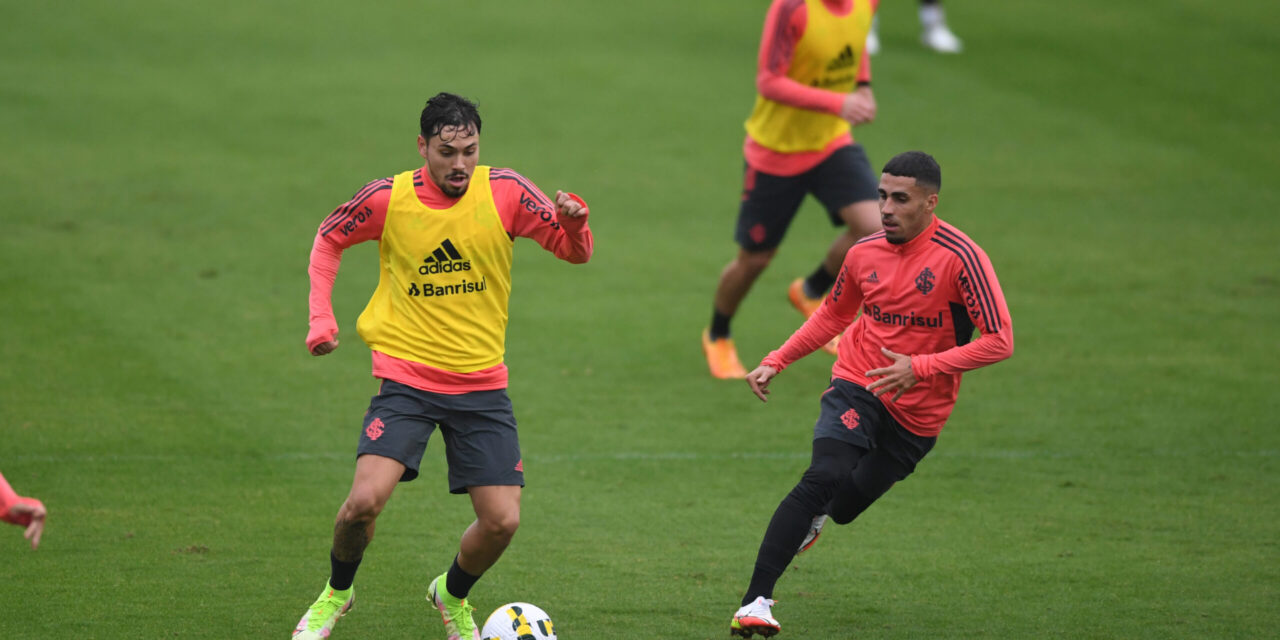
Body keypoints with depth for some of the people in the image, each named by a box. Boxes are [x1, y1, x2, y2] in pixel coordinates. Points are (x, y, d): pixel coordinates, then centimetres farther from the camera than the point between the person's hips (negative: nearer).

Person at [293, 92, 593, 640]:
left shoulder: (505, 193, -7)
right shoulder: (387, 199, -8)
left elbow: (575, 252, -2)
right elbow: (328, 240, 11)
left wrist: (573, 221, -25)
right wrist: (322, 317, 0)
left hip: (481, 384, 2)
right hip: (405, 376, -2)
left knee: (502, 521, -5)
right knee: (365, 500, -21)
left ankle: (452, 595, 28)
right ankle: (336, 593, 10)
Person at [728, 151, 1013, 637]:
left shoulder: (959, 258, -17)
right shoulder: (865, 253, -2)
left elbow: (1000, 341, -19)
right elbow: (833, 314, 18)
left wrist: (922, 368, -26)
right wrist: (777, 361, 9)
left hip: (918, 412, -1)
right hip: (857, 383, 1)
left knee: (842, 508, 12)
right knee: (824, 477, -25)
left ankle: (814, 516, 54)